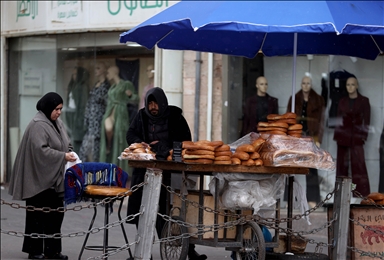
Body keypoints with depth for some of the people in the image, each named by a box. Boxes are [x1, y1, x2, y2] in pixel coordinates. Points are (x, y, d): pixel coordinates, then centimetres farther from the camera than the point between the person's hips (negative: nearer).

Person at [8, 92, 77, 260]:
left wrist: (70, 154, -2)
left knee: (55, 214, 8)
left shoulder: (58, 124, 12)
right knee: (38, 214, -1)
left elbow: (66, 144, 19)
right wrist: (63, 156, -23)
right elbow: (40, 149, -23)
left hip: (54, 178, 8)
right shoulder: (38, 125, -14)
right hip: (40, 178, -8)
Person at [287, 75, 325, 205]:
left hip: (311, 137, -2)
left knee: (311, 169, -5)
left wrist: (318, 140, -7)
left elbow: (321, 121, 2)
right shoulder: (294, 99, 9)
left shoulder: (318, 100, 4)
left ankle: (312, 199, -2)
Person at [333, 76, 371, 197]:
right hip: (343, 136, 4)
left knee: (358, 163, -10)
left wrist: (364, 135, -8)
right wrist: (337, 134, 3)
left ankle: (362, 192, -7)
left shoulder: (364, 101, 2)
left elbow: (367, 120, 0)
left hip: (356, 137, -3)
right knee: (342, 163, 5)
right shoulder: (342, 101, 10)